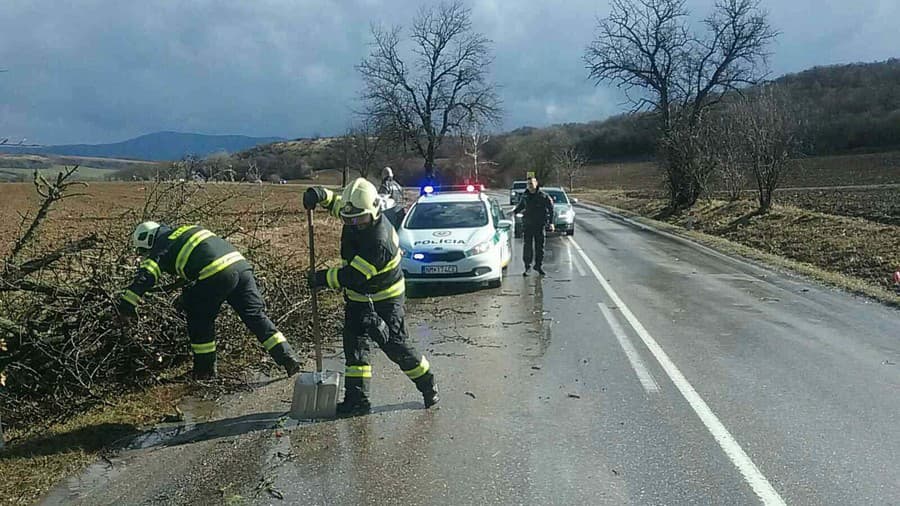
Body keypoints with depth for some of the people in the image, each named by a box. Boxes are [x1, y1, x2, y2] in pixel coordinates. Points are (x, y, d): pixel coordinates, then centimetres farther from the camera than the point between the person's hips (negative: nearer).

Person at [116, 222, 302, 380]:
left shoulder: (161, 248, 12)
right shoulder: (183, 233, 34)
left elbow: (144, 277, -1)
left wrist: (126, 306, -1)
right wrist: (188, 295, 49)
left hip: (217, 273, -7)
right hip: (241, 264, 7)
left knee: (200, 319, 14)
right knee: (256, 316, 9)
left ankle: (205, 368, 20)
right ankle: (288, 358, 4)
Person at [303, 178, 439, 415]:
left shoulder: (379, 242, -34)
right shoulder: (356, 219, -8)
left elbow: (353, 276, -32)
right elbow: (336, 202, 13)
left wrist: (323, 278, -19)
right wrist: (320, 195, -9)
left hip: (386, 298, -8)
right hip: (358, 297, 8)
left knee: (395, 346, -1)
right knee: (354, 344, 3)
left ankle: (428, 386, 19)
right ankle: (357, 398, 8)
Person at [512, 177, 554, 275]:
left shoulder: (543, 196, -4)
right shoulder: (525, 196, 6)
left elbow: (550, 209, 0)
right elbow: (520, 206, 24)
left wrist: (551, 222, -6)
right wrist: (514, 212, 6)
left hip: (540, 225, -1)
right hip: (528, 225, 2)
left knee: (539, 246, 6)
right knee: (528, 246, -3)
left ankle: (539, 266, 18)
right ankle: (527, 267, 3)